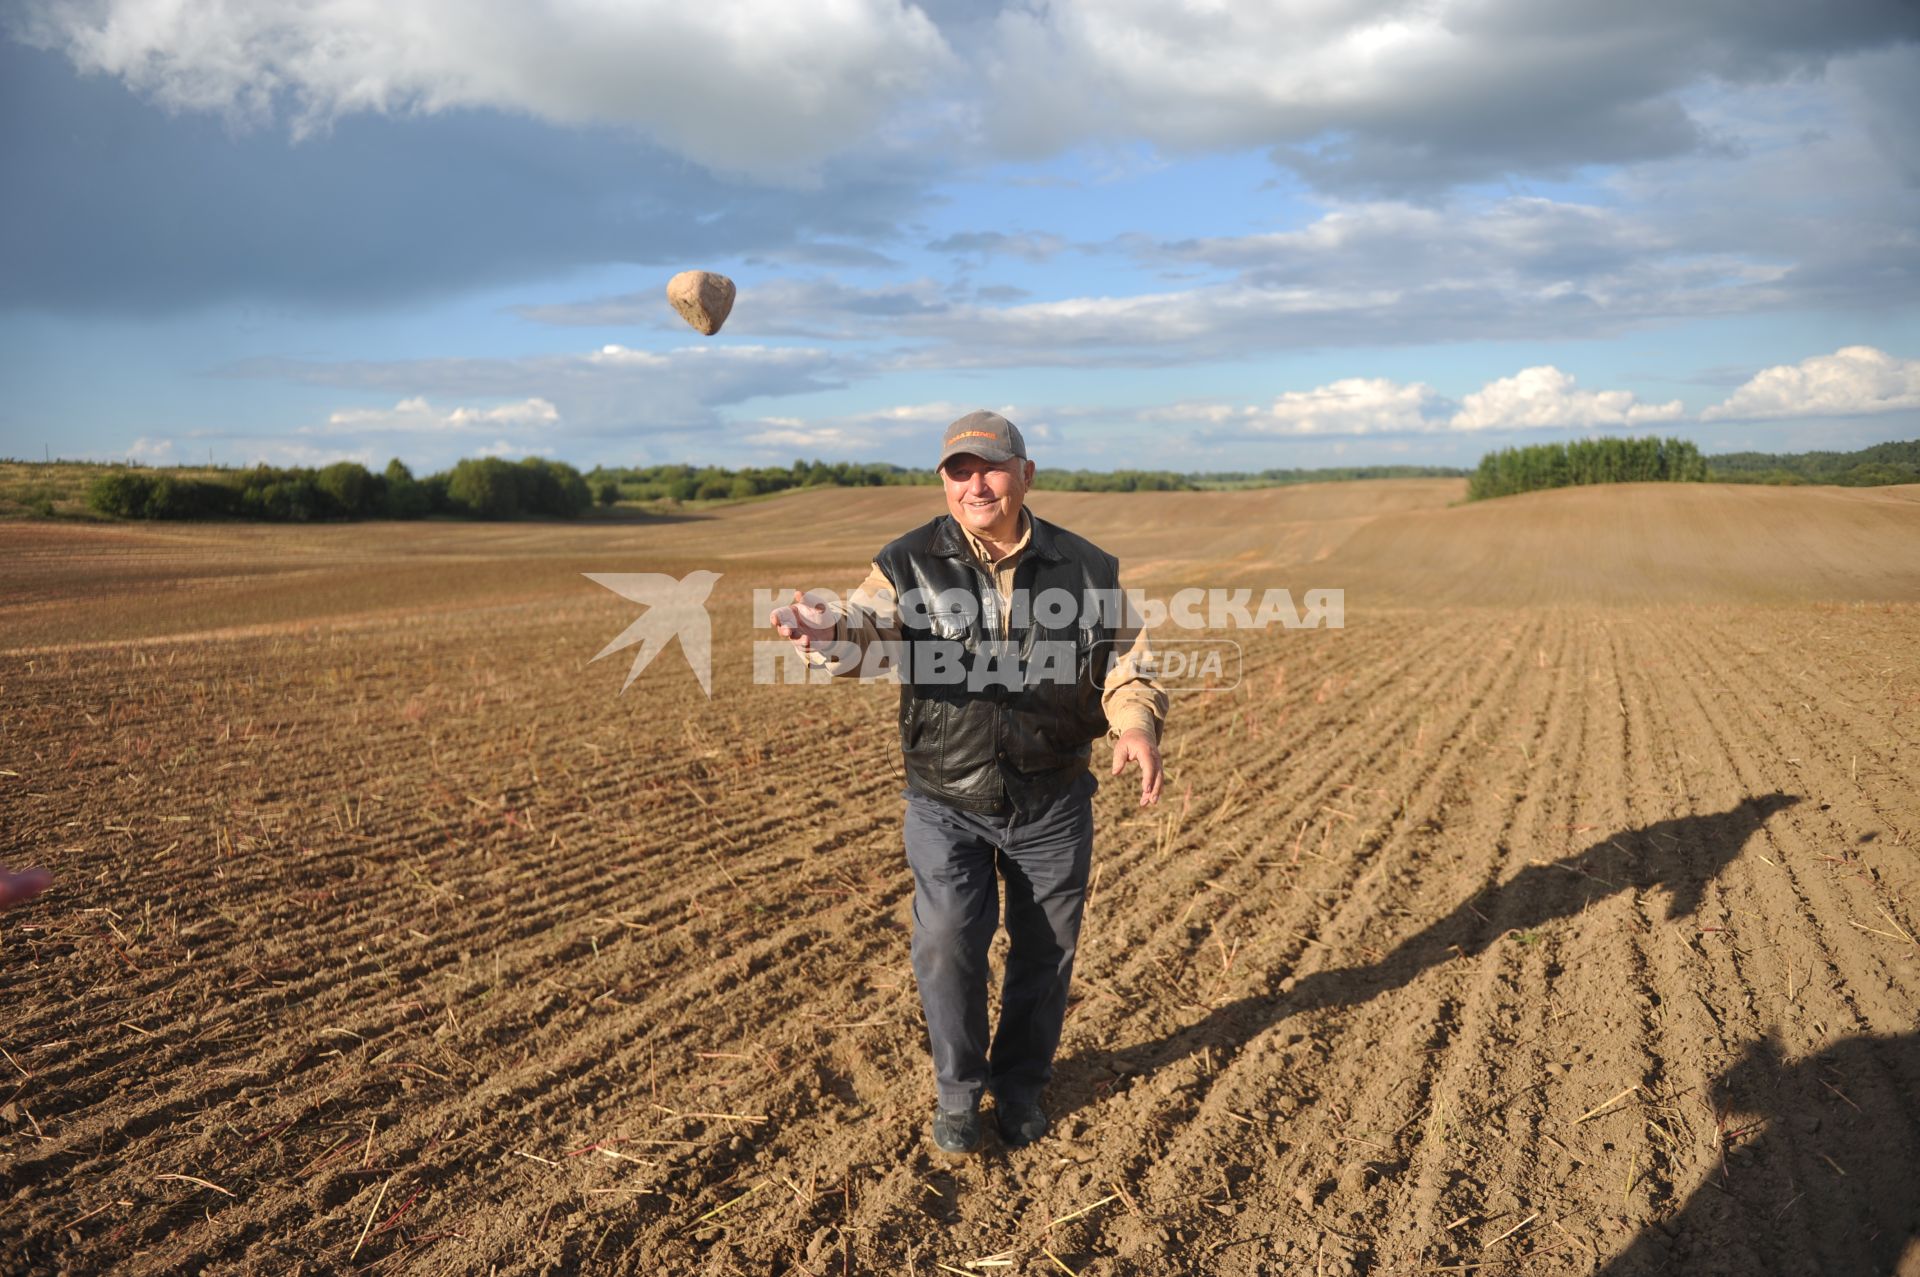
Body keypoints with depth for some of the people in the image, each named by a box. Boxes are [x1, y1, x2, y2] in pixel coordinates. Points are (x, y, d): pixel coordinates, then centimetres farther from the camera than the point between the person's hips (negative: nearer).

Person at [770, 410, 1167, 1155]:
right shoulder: (910, 566, -7)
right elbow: (869, 633, -24)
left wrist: (1138, 723, -19)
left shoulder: (1086, 569, -2)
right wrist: (826, 631, -49)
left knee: (1046, 952, 11)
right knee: (947, 944, -11)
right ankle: (958, 1092, 16)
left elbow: (1127, 664, 3)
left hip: (1054, 805, 2)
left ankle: (1021, 1088, 36)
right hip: (947, 804, -1)